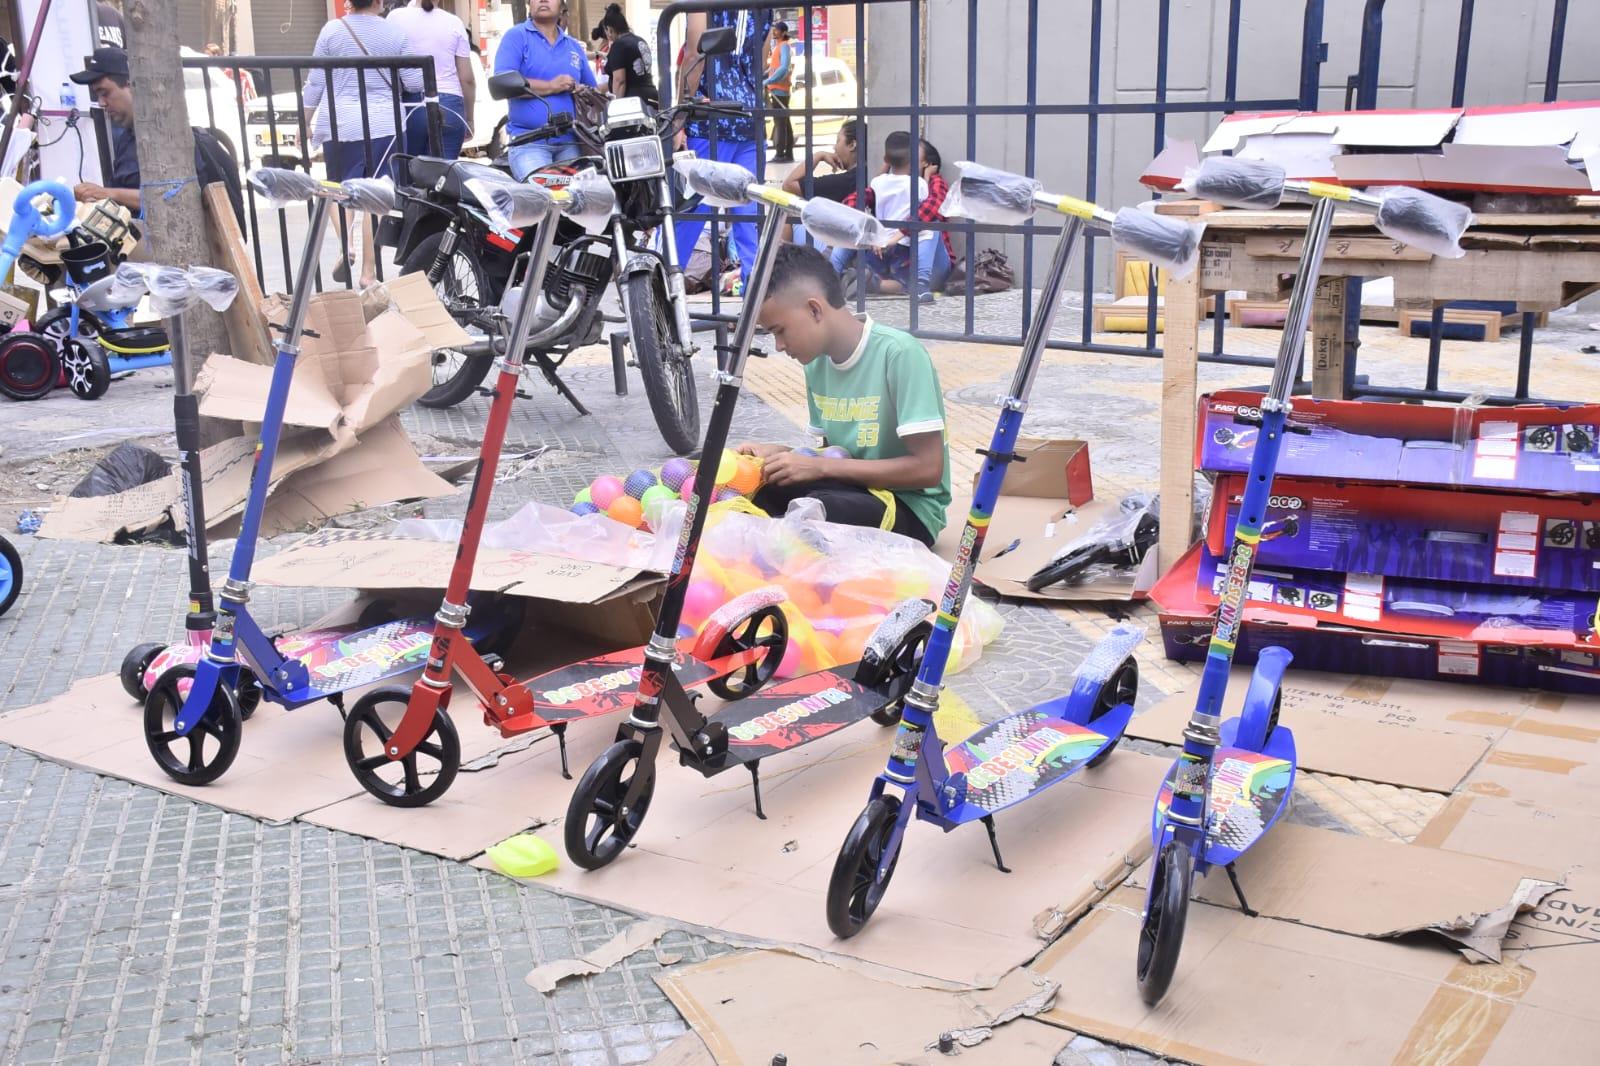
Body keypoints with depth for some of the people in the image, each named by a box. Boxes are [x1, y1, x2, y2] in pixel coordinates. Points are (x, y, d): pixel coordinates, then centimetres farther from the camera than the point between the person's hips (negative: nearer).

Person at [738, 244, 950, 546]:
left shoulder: (899, 353, -20)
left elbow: (928, 468, -22)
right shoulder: (817, 363, 3)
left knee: (819, 508, -36)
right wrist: (777, 453, -6)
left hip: (908, 507, -6)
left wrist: (820, 467, -22)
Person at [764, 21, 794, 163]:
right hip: (778, 89, 9)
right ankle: (788, 153, 12)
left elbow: (784, 68, -21)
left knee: (779, 122, -9)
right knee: (784, 122, 9)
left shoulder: (784, 46, -10)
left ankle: (780, 154, -11)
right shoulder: (777, 46, 18)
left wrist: (767, 82, -24)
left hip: (779, 89, -9)